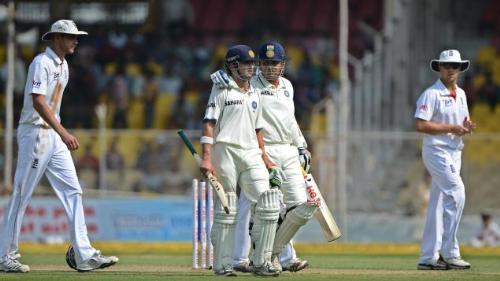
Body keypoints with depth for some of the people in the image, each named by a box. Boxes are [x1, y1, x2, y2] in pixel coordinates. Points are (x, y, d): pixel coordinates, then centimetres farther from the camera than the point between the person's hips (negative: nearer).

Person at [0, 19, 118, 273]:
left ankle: (84, 255, -1)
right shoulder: (41, 63, -15)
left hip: (55, 136, 9)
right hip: (35, 134, -9)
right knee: (22, 195, -3)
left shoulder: (63, 66, 14)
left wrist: (60, 133, 18)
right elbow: (38, 102, -25)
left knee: (72, 192, 2)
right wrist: (63, 132, -32)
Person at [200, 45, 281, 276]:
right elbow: (209, 124, -7)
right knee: (226, 210, -4)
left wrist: (263, 159, 17)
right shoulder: (222, 90, 0)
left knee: (268, 205, -6)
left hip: (251, 154, 6)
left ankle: (261, 262, -2)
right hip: (226, 151, -6)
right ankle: (222, 265, 2)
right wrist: (207, 158, -18)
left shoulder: (254, 94, 19)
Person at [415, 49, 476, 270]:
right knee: (456, 193, -19)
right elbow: (421, 125, -18)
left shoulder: (461, 94, 15)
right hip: (436, 150, -8)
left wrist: (467, 126, -3)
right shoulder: (431, 94, -10)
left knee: (439, 204, 9)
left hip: (454, 152, 8)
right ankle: (450, 253, -15)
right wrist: (451, 128, -20)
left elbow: (464, 120, 22)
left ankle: (428, 258, 12)